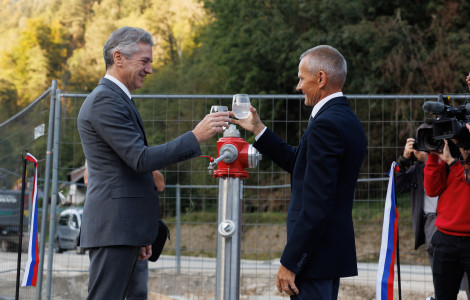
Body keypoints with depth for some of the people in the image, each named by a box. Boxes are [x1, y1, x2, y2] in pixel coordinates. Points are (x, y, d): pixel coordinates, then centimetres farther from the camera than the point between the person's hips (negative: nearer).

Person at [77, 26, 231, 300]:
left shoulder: (117, 99, 22)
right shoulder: (105, 100, -11)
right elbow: (141, 159, -19)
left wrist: (141, 236, 23)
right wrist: (196, 137, -20)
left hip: (124, 226, 10)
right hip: (114, 228, -10)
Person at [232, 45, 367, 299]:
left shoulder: (325, 125, -18)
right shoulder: (348, 121, 13)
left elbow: (316, 204, -23)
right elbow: (299, 164, 21)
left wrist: (289, 262, -20)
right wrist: (258, 129, 23)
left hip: (315, 252, -10)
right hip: (335, 248, 10)